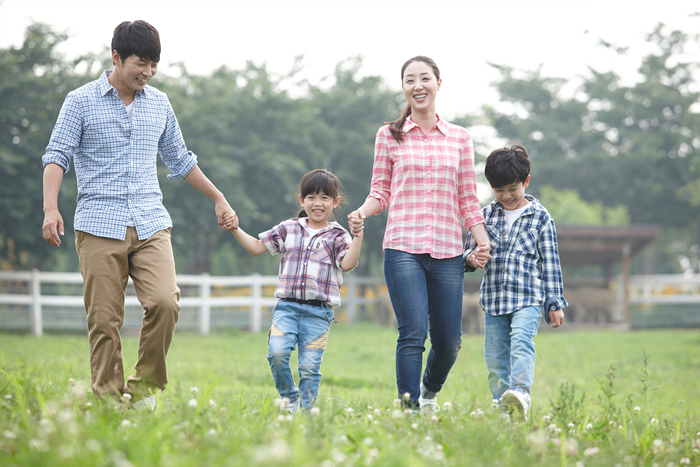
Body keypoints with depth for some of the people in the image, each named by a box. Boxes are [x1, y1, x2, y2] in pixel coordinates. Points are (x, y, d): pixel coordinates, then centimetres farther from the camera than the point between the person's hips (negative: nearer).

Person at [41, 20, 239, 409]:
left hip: (151, 225, 3)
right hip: (99, 226, -3)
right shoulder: (81, 101, 3)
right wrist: (50, 207, -18)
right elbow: (57, 155, -3)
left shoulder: (159, 104, 15)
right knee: (104, 319, -5)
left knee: (165, 302, -18)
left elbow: (179, 160, 27)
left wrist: (218, 198, 28)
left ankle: (144, 386, 1)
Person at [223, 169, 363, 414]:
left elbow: (347, 264, -10)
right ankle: (289, 397, 6)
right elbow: (257, 247, 20)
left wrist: (358, 237, -21)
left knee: (309, 366, -3)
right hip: (287, 306, 2)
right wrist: (236, 230, 9)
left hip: (318, 312, -2)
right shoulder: (288, 229, 14)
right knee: (277, 353, -18)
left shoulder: (337, 236, 6)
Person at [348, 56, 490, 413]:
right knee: (413, 334, -15)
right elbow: (381, 192, 9)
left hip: (448, 251, 2)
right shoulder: (389, 136, 7)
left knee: (448, 342, 5)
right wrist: (363, 211, -12)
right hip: (403, 248, -2)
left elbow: (468, 199, 12)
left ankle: (430, 391, 35)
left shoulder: (459, 138, 11)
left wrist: (484, 242, 1)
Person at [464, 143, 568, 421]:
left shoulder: (540, 217, 3)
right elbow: (468, 250, 17)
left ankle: (521, 394, -41)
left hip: (528, 297, -4)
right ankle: (504, 409, 11)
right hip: (494, 298, 4)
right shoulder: (487, 215, 11)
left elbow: (550, 262, 4)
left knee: (521, 341, -27)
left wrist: (555, 303, 1)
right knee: (495, 358, 3)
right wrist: (471, 258, -9)